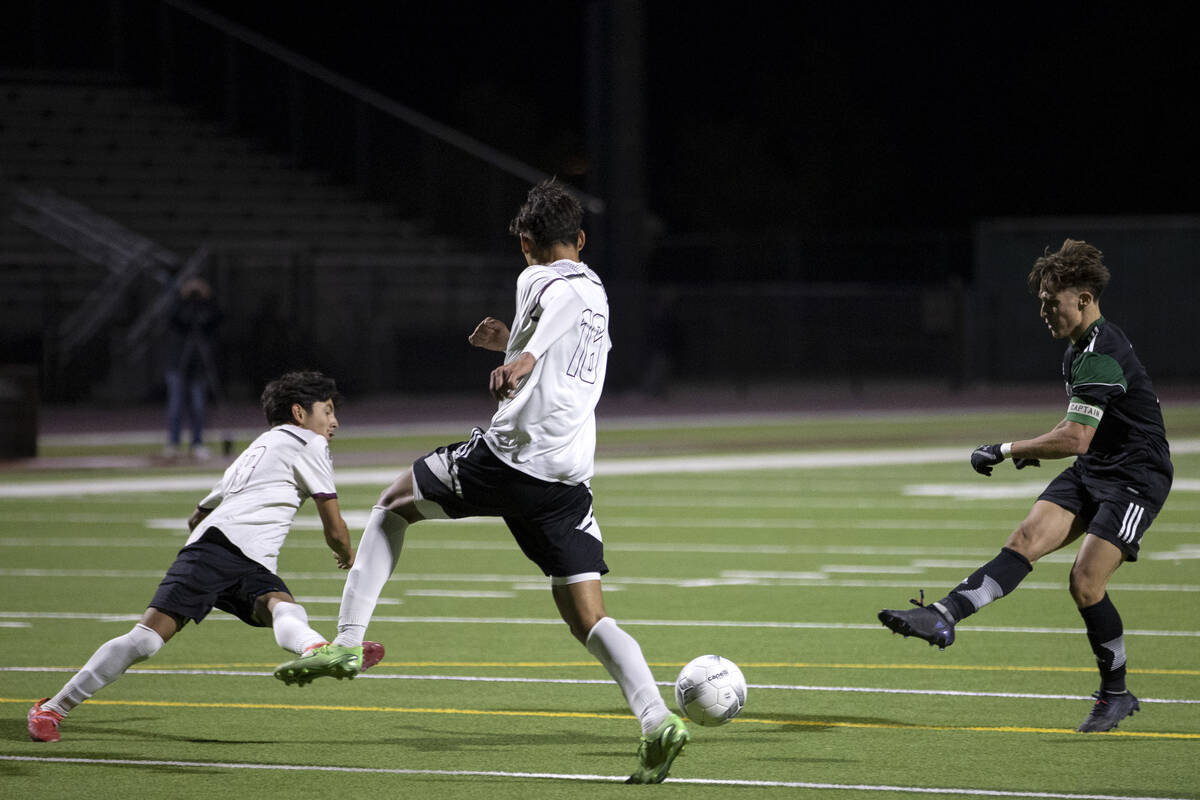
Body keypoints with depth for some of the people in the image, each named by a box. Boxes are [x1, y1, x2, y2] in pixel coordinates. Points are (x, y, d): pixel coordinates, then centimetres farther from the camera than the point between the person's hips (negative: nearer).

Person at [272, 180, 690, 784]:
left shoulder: (538, 280, 1)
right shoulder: (597, 292, 23)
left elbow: (564, 298, -26)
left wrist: (524, 358, -39)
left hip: (508, 456, -5)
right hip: (568, 479, 5)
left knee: (393, 504, 21)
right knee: (589, 622, 4)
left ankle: (347, 641, 12)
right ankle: (656, 720, -20)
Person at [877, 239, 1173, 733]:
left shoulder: (1102, 354, -22)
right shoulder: (1077, 350, 11)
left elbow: (1076, 438, -28)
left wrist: (1006, 450, -20)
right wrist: (1033, 450, 13)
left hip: (1136, 476, -9)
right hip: (1091, 470, 9)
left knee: (1085, 580, -17)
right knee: (1026, 540, -11)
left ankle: (1116, 694, 1)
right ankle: (944, 617, -24)